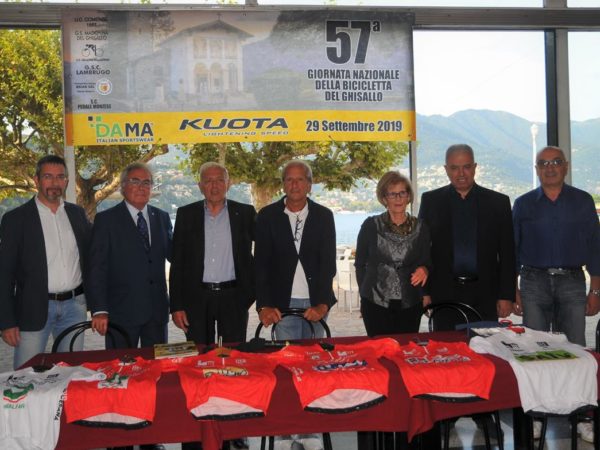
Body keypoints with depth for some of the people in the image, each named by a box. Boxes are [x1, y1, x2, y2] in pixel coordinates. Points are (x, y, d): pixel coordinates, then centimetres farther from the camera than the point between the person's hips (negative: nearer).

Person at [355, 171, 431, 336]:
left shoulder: (420, 227, 5)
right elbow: (360, 264, 8)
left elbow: (427, 261, 11)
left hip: (410, 304, 2)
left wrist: (424, 269, -11)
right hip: (376, 304, -1)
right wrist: (366, 294, 4)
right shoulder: (371, 226, 1)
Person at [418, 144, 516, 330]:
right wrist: (424, 291, -2)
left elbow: (507, 253, 4)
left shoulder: (498, 202, 5)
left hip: (485, 295, 0)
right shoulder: (431, 201, 5)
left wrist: (507, 295, -1)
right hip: (444, 294, 0)